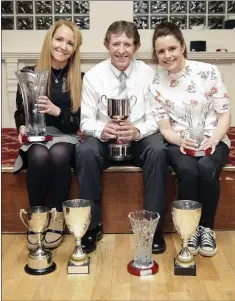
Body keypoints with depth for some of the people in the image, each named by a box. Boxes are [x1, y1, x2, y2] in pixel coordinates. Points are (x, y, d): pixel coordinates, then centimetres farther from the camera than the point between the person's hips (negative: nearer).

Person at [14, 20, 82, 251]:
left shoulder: (79, 79, 3)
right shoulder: (29, 73, 5)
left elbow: (79, 121, -1)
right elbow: (19, 111, 10)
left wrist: (57, 111, -20)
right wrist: (22, 127, -13)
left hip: (65, 137, 0)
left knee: (59, 153, -35)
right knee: (40, 155, -35)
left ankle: (57, 217, -17)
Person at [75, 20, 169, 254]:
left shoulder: (148, 74, -3)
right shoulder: (93, 76, -3)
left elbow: (155, 119, -6)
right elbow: (86, 121, -5)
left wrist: (137, 131, -28)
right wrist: (102, 129, -28)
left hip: (140, 138, 0)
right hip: (105, 139, 0)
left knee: (158, 151, -32)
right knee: (84, 152, -31)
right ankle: (93, 225, -15)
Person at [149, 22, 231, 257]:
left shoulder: (208, 72, -4)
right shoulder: (156, 85, 1)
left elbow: (224, 114, -1)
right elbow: (164, 127, 1)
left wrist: (213, 140, -18)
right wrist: (181, 141, -19)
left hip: (212, 141, 0)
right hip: (179, 143, 1)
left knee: (206, 168, -32)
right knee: (187, 170, -32)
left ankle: (206, 227, -8)